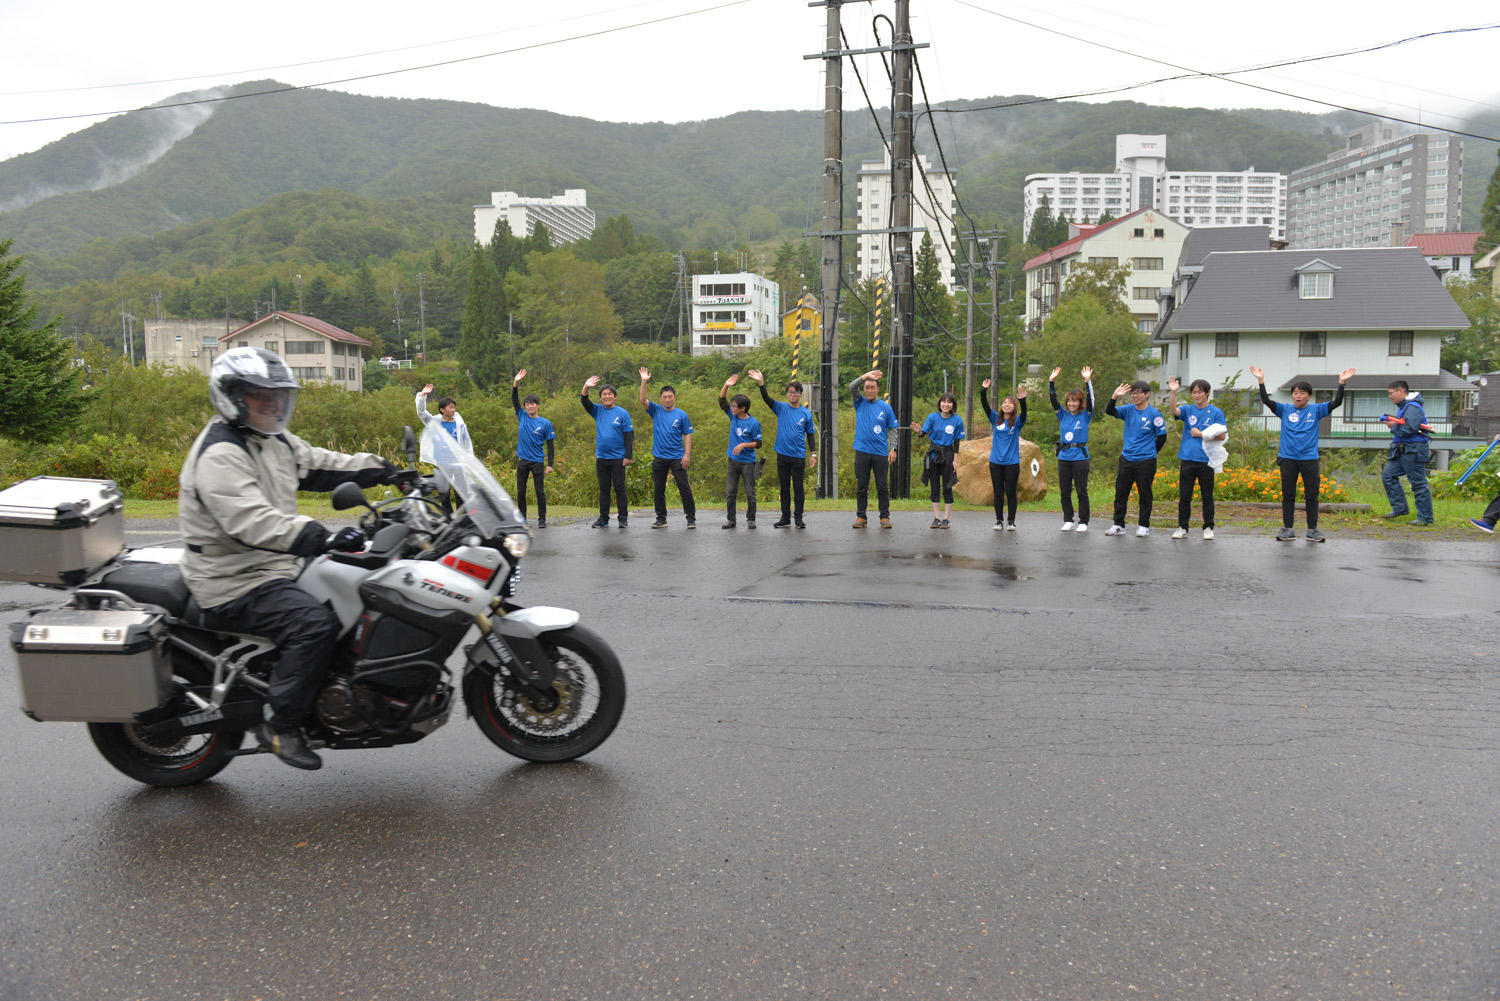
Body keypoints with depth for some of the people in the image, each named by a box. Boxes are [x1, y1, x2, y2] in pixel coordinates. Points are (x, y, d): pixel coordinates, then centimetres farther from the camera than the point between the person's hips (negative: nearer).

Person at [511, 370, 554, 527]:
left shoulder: (545, 423, -1)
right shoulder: (522, 417, 6)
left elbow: (550, 445, 0)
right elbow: (514, 400, -3)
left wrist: (550, 464, -5)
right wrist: (516, 383, -18)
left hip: (538, 461, -3)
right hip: (522, 460, 3)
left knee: (540, 491, -1)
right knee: (520, 491, 6)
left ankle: (542, 519, 7)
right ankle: (521, 519, 15)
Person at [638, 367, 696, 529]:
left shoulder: (681, 415, 1)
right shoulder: (656, 411, 6)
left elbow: (687, 435, 1)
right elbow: (643, 401, -7)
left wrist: (687, 455, -9)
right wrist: (644, 382, -17)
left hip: (677, 458, -2)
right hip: (659, 458, 3)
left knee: (684, 488, -5)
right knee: (658, 490, 8)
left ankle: (691, 518, 1)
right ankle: (661, 519, 18)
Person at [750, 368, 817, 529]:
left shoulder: (806, 413, 4)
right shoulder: (781, 408, 4)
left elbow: (810, 434, 8)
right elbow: (767, 399, -11)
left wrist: (813, 453, 1)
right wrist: (761, 383, -27)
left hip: (799, 456, -1)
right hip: (782, 454, 1)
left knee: (798, 487, 1)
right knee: (784, 487, 7)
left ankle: (798, 517, 9)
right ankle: (785, 517, 15)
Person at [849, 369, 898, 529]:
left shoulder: (885, 407, 6)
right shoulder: (860, 403, 8)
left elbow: (892, 429, 8)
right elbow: (852, 387, -9)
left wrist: (893, 449, 0)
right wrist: (866, 375, -18)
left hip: (881, 452, -1)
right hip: (862, 451, 1)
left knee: (882, 486, 1)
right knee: (861, 486, 4)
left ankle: (885, 517, 8)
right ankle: (861, 517, 11)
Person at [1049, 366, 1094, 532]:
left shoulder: (1085, 415, 2)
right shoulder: (1063, 415, 9)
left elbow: (1090, 400, -11)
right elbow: (1053, 400, 3)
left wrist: (1088, 381, -21)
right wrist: (1052, 381, -8)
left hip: (1080, 457, -4)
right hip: (1064, 457, 4)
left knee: (1082, 490, -1)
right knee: (1064, 491, 6)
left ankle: (1083, 522, 6)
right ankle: (1068, 521, 15)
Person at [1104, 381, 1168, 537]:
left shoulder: (1154, 413, -6)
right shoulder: (1128, 410, 6)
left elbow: (1162, 436, -1)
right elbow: (1109, 411, -5)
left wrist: (1150, 453, 5)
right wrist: (1114, 396, -20)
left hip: (1145, 461, -4)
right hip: (1126, 459, 4)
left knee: (1144, 494, 4)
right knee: (1120, 493, 6)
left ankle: (1144, 526, 14)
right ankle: (1118, 525, 14)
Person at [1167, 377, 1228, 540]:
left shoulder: (1216, 413, 3)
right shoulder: (1188, 410, 9)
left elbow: (1222, 436, -3)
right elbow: (1174, 410, -12)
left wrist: (1201, 434, -8)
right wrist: (1173, 392, -25)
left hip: (1206, 460, -2)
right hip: (1187, 459, 2)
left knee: (1207, 496, 5)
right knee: (1184, 496, 4)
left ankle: (1208, 528, 14)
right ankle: (1182, 528, 12)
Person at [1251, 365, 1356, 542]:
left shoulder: (1316, 410, 6)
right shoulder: (1285, 409, 5)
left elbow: (1336, 402, -3)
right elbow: (1266, 400, -6)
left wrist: (1341, 383, -14)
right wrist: (1261, 381, -16)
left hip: (1309, 458, 0)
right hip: (1288, 458, 0)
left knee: (1312, 496, 4)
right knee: (1288, 496, 5)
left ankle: (1312, 530, 12)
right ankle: (1287, 529, 11)